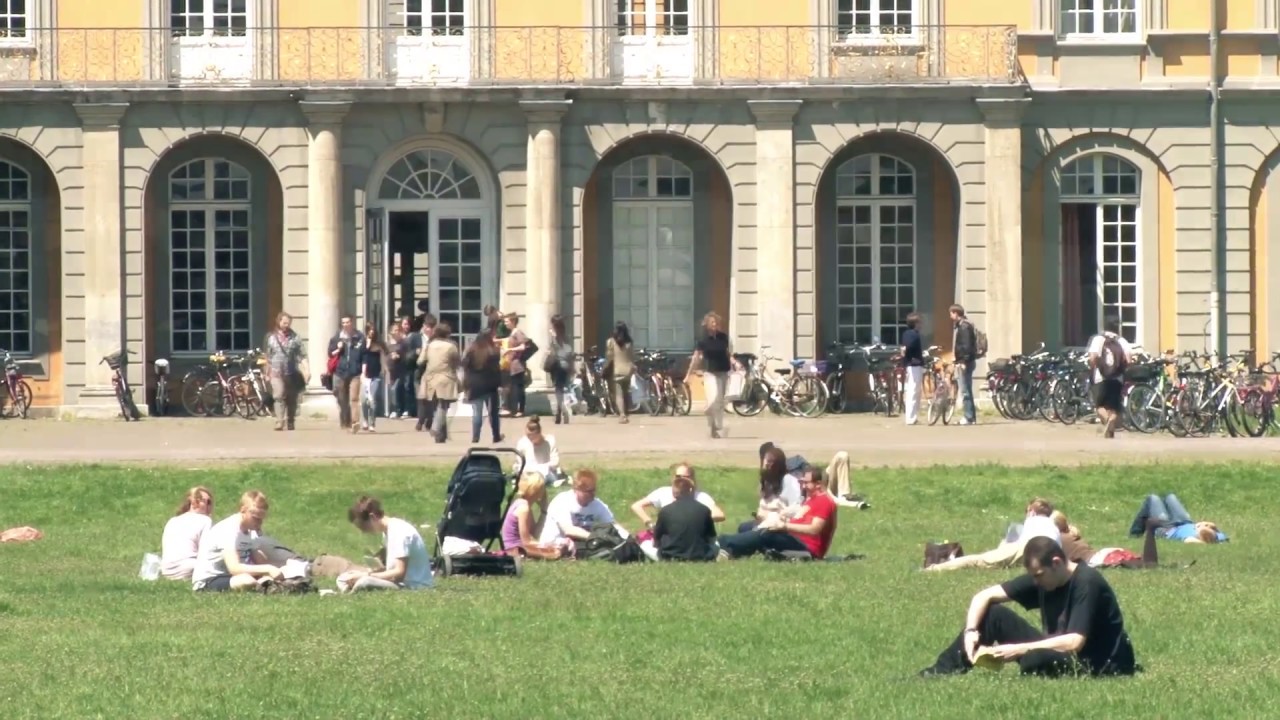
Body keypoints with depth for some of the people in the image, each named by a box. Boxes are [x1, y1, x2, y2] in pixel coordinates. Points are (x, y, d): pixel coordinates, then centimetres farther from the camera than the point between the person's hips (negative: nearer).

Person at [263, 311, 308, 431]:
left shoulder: (295, 338, 4)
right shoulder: (272, 338, 8)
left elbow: (302, 356, -1)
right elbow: (269, 358, 15)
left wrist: (307, 370, -12)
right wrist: (267, 373, 16)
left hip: (292, 374, 0)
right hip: (277, 373, 0)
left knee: (291, 399, 7)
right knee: (279, 396, -16)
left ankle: (289, 423, 18)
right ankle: (280, 422, -22)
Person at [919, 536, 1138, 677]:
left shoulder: (1087, 583, -22)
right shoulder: (1041, 577, -1)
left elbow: (1074, 642, -30)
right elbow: (984, 597, 2)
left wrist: (1020, 649, -29)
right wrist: (971, 630, -17)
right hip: (1058, 652, 8)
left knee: (1035, 660, -40)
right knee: (992, 613, -3)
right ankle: (939, 674, -8)